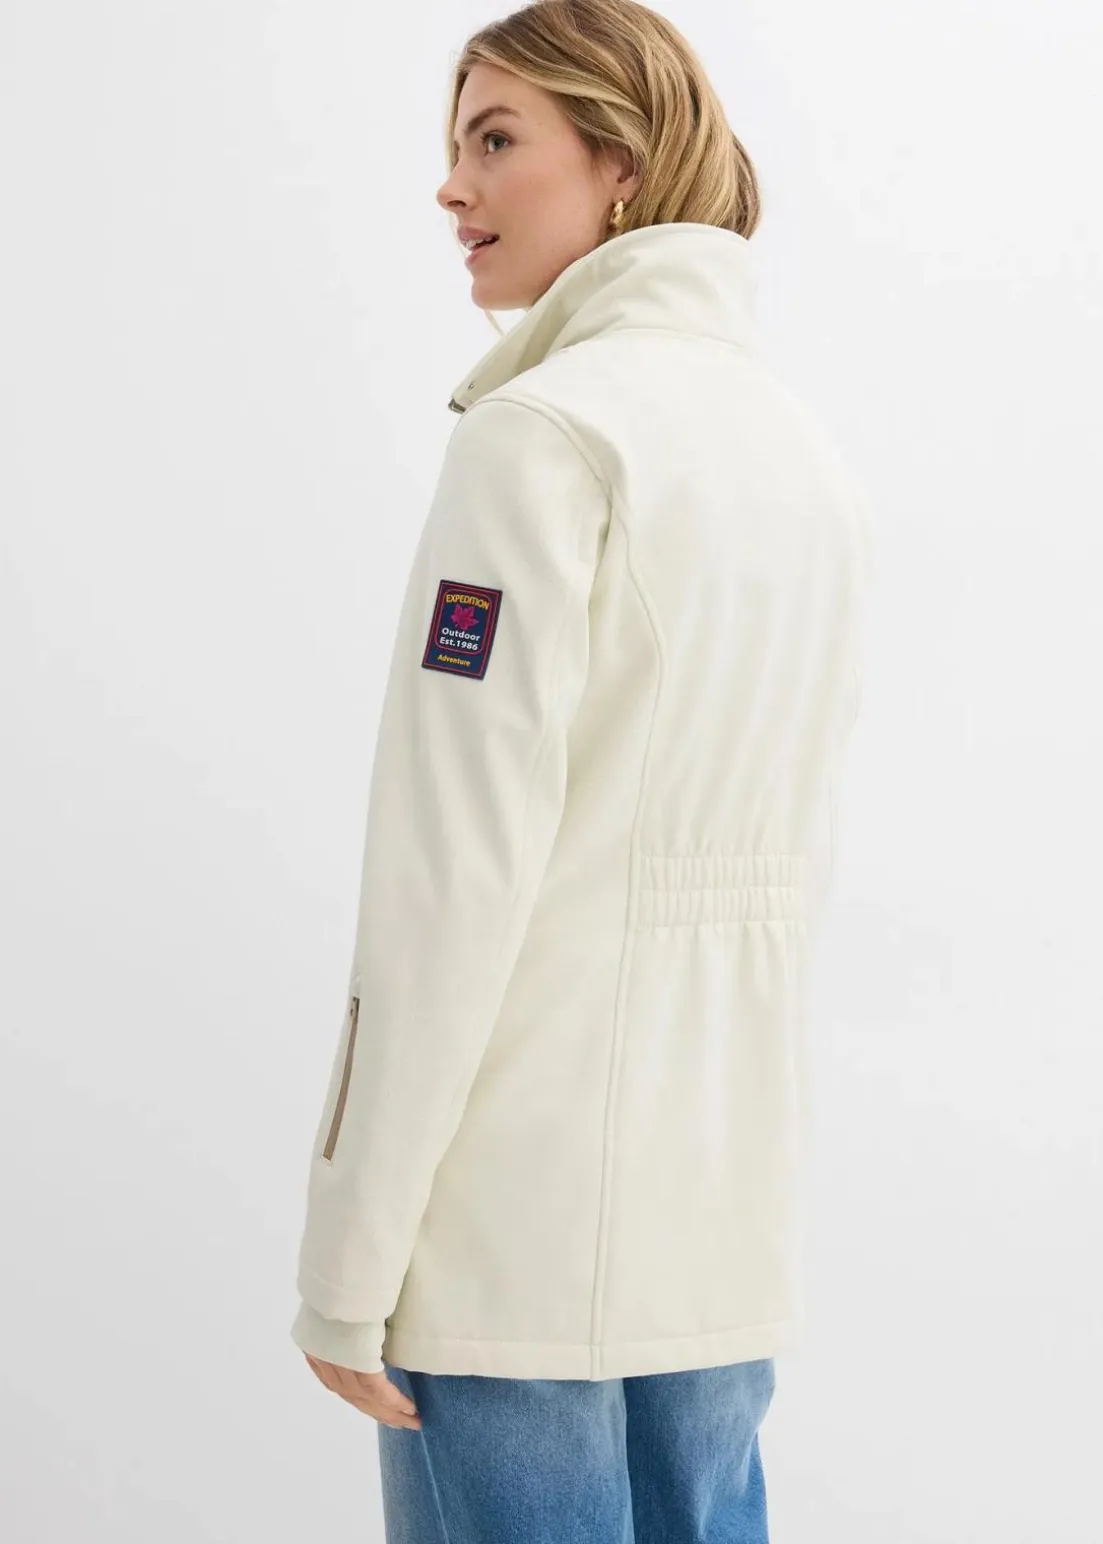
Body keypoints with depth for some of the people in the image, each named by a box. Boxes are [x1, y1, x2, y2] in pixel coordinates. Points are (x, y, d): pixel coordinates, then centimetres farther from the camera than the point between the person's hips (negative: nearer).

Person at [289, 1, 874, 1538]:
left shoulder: (545, 432, -12)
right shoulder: (814, 456, 11)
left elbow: (454, 873, -16)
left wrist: (347, 1263, -12)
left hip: (522, 1213, -7)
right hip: (733, 1209, 7)